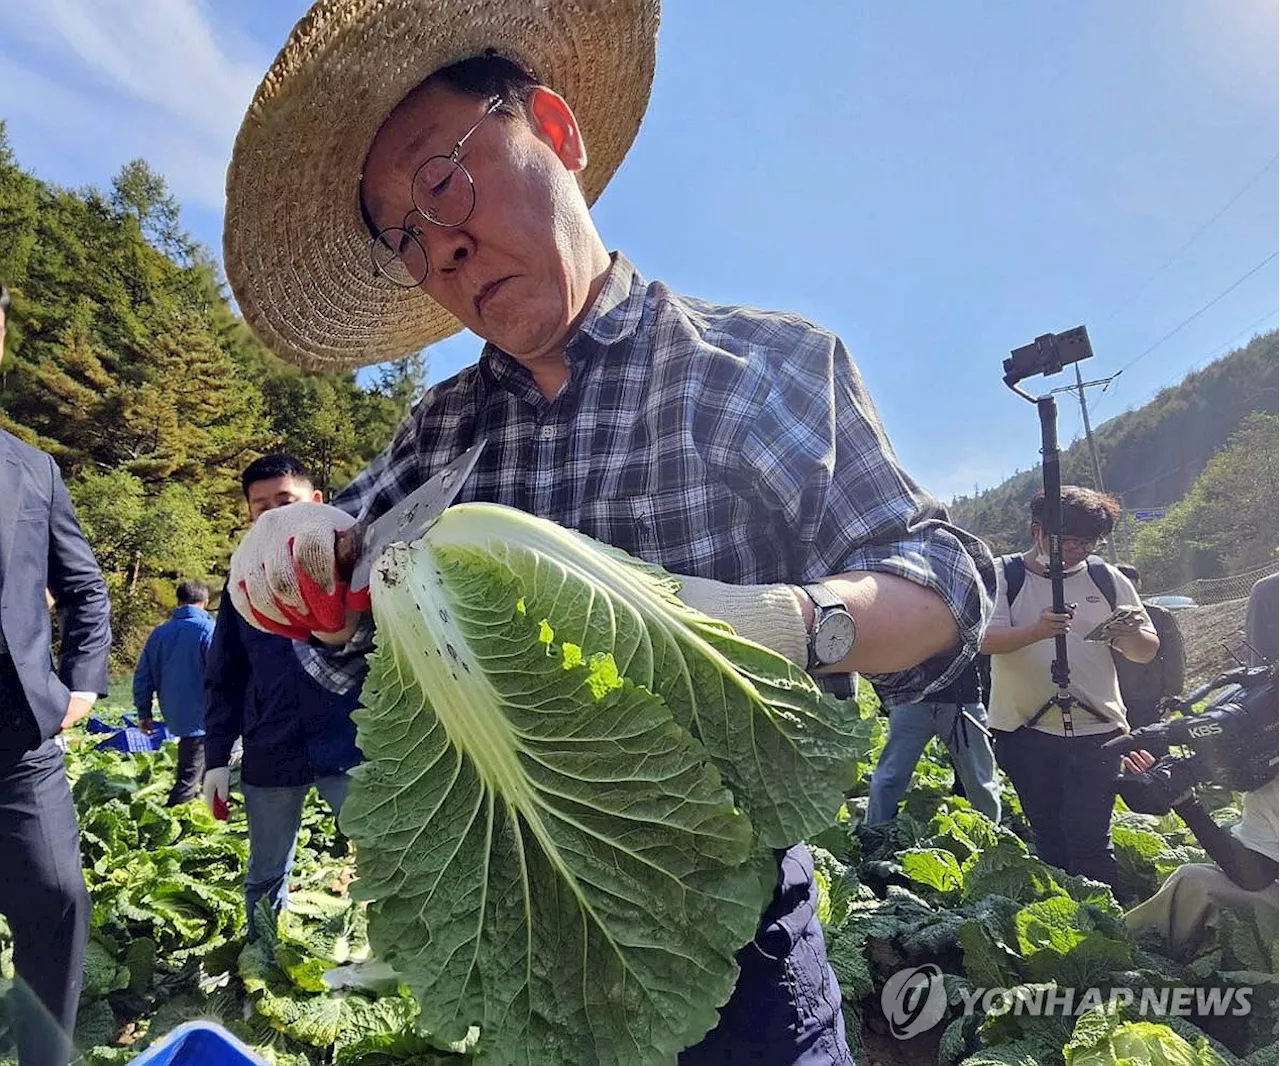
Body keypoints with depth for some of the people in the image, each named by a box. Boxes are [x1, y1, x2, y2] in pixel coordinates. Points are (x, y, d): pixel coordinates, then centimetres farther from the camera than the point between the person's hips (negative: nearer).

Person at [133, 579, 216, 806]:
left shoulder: (159, 632, 6)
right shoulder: (208, 630, -13)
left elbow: (142, 676, 9)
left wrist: (144, 713, 16)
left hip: (174, 717, 7)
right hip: (200, 719, -7)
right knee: (189, 778, 0)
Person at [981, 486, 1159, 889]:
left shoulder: (1107, 579, 6)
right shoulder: (1004, 576, -1)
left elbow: (1146, 652, 8)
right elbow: (987, 640, -14)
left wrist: (1132, 634, -16)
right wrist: (1038, 630, -32)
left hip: (1096, 730, 1)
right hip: (1026, 731, 0)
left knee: (1089, 839, -2)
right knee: (1048, 836, 13)